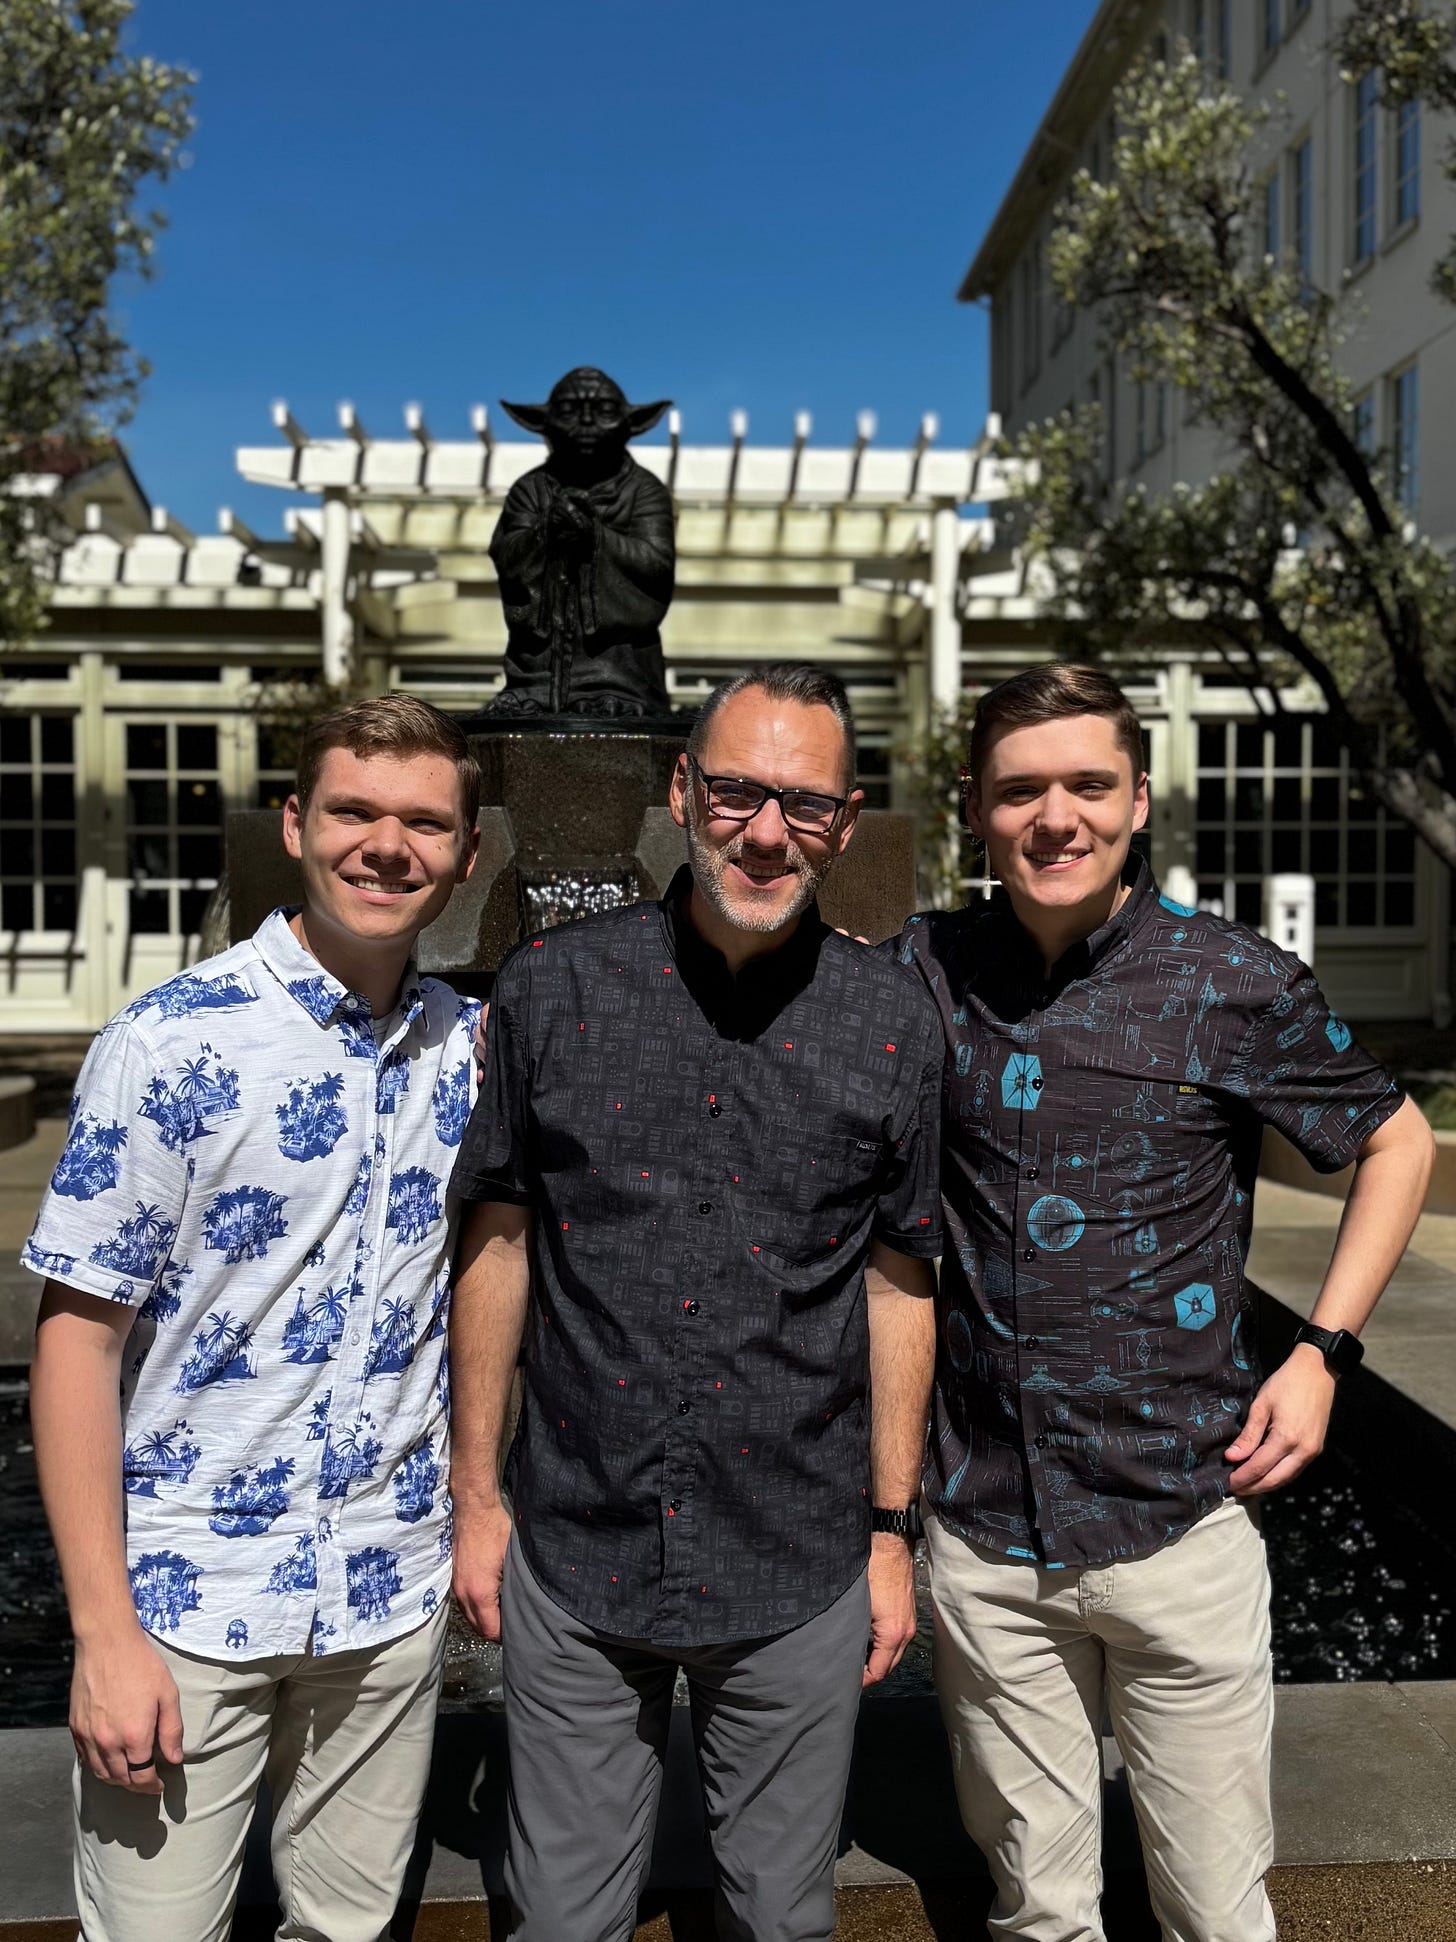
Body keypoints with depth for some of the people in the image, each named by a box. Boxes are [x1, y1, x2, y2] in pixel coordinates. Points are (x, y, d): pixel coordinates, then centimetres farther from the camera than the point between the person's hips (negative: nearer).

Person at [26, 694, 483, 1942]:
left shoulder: (472, 1045, -1)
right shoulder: (168, 1045, -14)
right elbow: (78, 1334, -12)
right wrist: (105, 1630, -12)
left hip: (394, 1601, 4)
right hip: (190, 1604, -3)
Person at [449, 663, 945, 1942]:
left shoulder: (894, 1026, -5)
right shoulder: (551, 989, -6)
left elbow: (898, 1284, 2)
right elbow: (497, 1243, 1)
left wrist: (892, 1530, 3)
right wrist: (475, 1494, 3)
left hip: (799, 1573, 0)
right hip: (572, 1557, 0)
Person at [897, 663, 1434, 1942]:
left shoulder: (1238, 983, -8)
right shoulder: (922, 972, -3)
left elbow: (1397, 1142, 7)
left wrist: (1323, 1353, -2)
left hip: (1179, 1520, -1)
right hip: (984, 1533, 2)